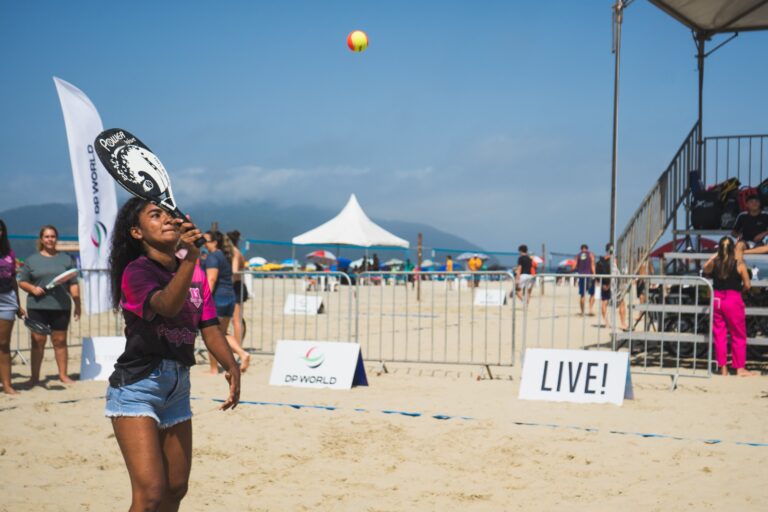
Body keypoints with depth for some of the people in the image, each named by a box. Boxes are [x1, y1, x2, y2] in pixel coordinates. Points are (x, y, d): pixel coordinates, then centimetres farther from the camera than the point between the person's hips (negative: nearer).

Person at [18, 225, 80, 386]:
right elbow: (22, 282, 9)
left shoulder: (66, 259, 10)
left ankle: (63, 375, 12)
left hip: (61, 307, 1)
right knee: (38, 341, 0)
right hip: (37, 307, -1)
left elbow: (73, 284, 8)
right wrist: (32, 288, -12)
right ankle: (34, 376, 6)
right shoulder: (32, 260, 8)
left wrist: (77, 304, 2)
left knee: (60, 341, 5)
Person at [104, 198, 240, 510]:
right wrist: (190, 257, -47)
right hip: (137, 387, -7)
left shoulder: (195, 273, 8)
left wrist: (232, 367, -10)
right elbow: (167, 305, -33)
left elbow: (209, 328, 7)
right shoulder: (136, 271, -13)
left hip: (178, 386, 7)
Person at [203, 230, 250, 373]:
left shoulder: (212, 256, -9)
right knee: (222, 334, 16)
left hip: (217, 297, -9)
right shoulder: (226, 256, 17)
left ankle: (214, 369, 4)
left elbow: (211, 279, -20)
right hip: (230, 296, 9)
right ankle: (243, 354, -3)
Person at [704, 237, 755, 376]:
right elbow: (747, 285, -7)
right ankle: (740, 368, 10)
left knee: (719, 335, 10)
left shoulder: (714, 263, -2)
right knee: (738, 336, 8)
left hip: (717, 300, 3)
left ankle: (723, 367, 12)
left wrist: (714, 256, 23)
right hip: (733, 300, -3)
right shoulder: (739, 264, -11)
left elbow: (705, 269, 21)